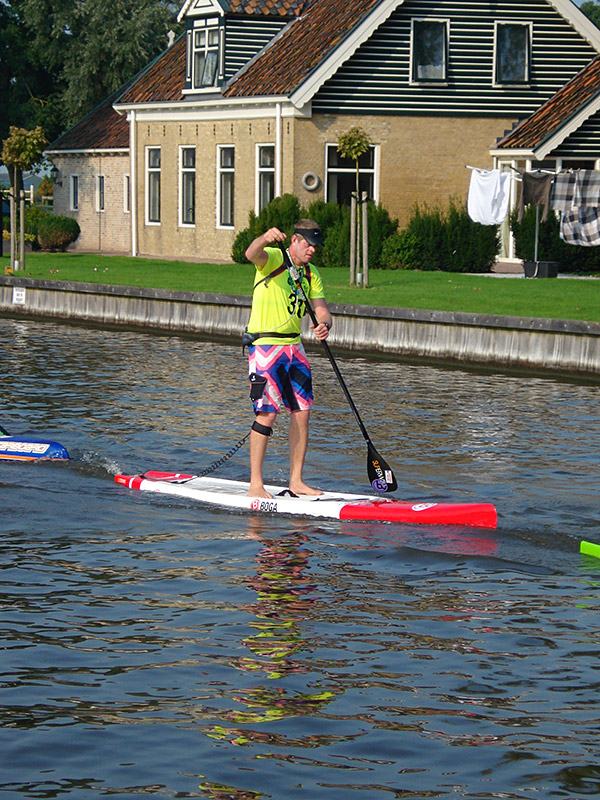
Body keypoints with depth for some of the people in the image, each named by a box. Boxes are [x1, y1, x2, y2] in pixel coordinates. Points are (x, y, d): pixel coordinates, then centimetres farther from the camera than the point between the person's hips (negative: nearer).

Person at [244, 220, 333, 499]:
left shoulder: (311, 274, 13)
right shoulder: (274, 258, -7)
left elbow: (321, 310, 5)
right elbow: (252, 255, -31)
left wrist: (324, 325, -18)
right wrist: (265, 239, -53)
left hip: (294, 347, 7)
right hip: (265, 345, -7)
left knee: (302, 411, 5)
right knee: (268, 412, -11)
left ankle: (296, 481, 13)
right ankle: (255, 484, -5)